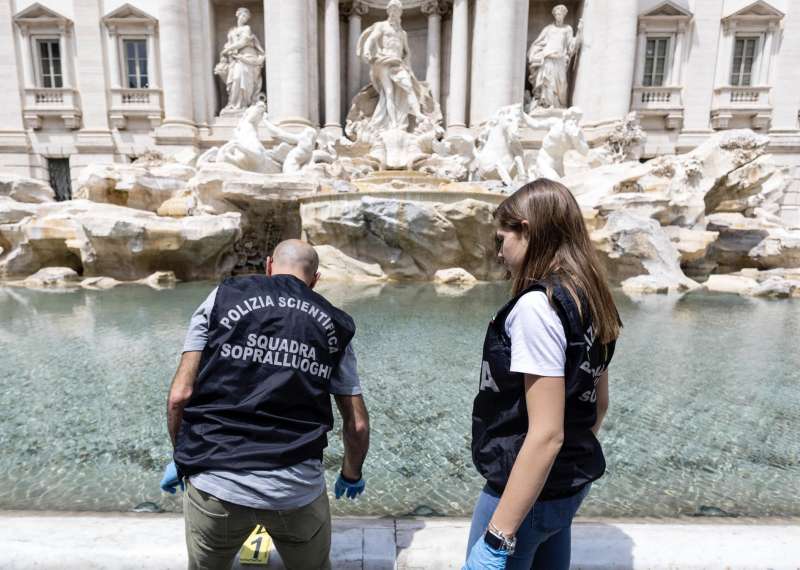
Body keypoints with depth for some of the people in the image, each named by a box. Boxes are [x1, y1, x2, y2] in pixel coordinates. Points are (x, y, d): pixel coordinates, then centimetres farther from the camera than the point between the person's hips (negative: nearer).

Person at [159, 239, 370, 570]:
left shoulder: (224, 297, 4)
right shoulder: (332, 324, 9)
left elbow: (180, 395, 0)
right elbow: (357, 424, 9)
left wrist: (181, 457, 17)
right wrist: (352, 475, 27)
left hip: (216, 481, 0)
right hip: (299, 489, 1)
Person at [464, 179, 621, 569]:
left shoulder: (536, 306, -24)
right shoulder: (589, 302, 3)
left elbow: (546, 434, -26)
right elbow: (598, 402, 12)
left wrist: (497, 539, -21)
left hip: (528, 492, -8)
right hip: (570, 486, 9)